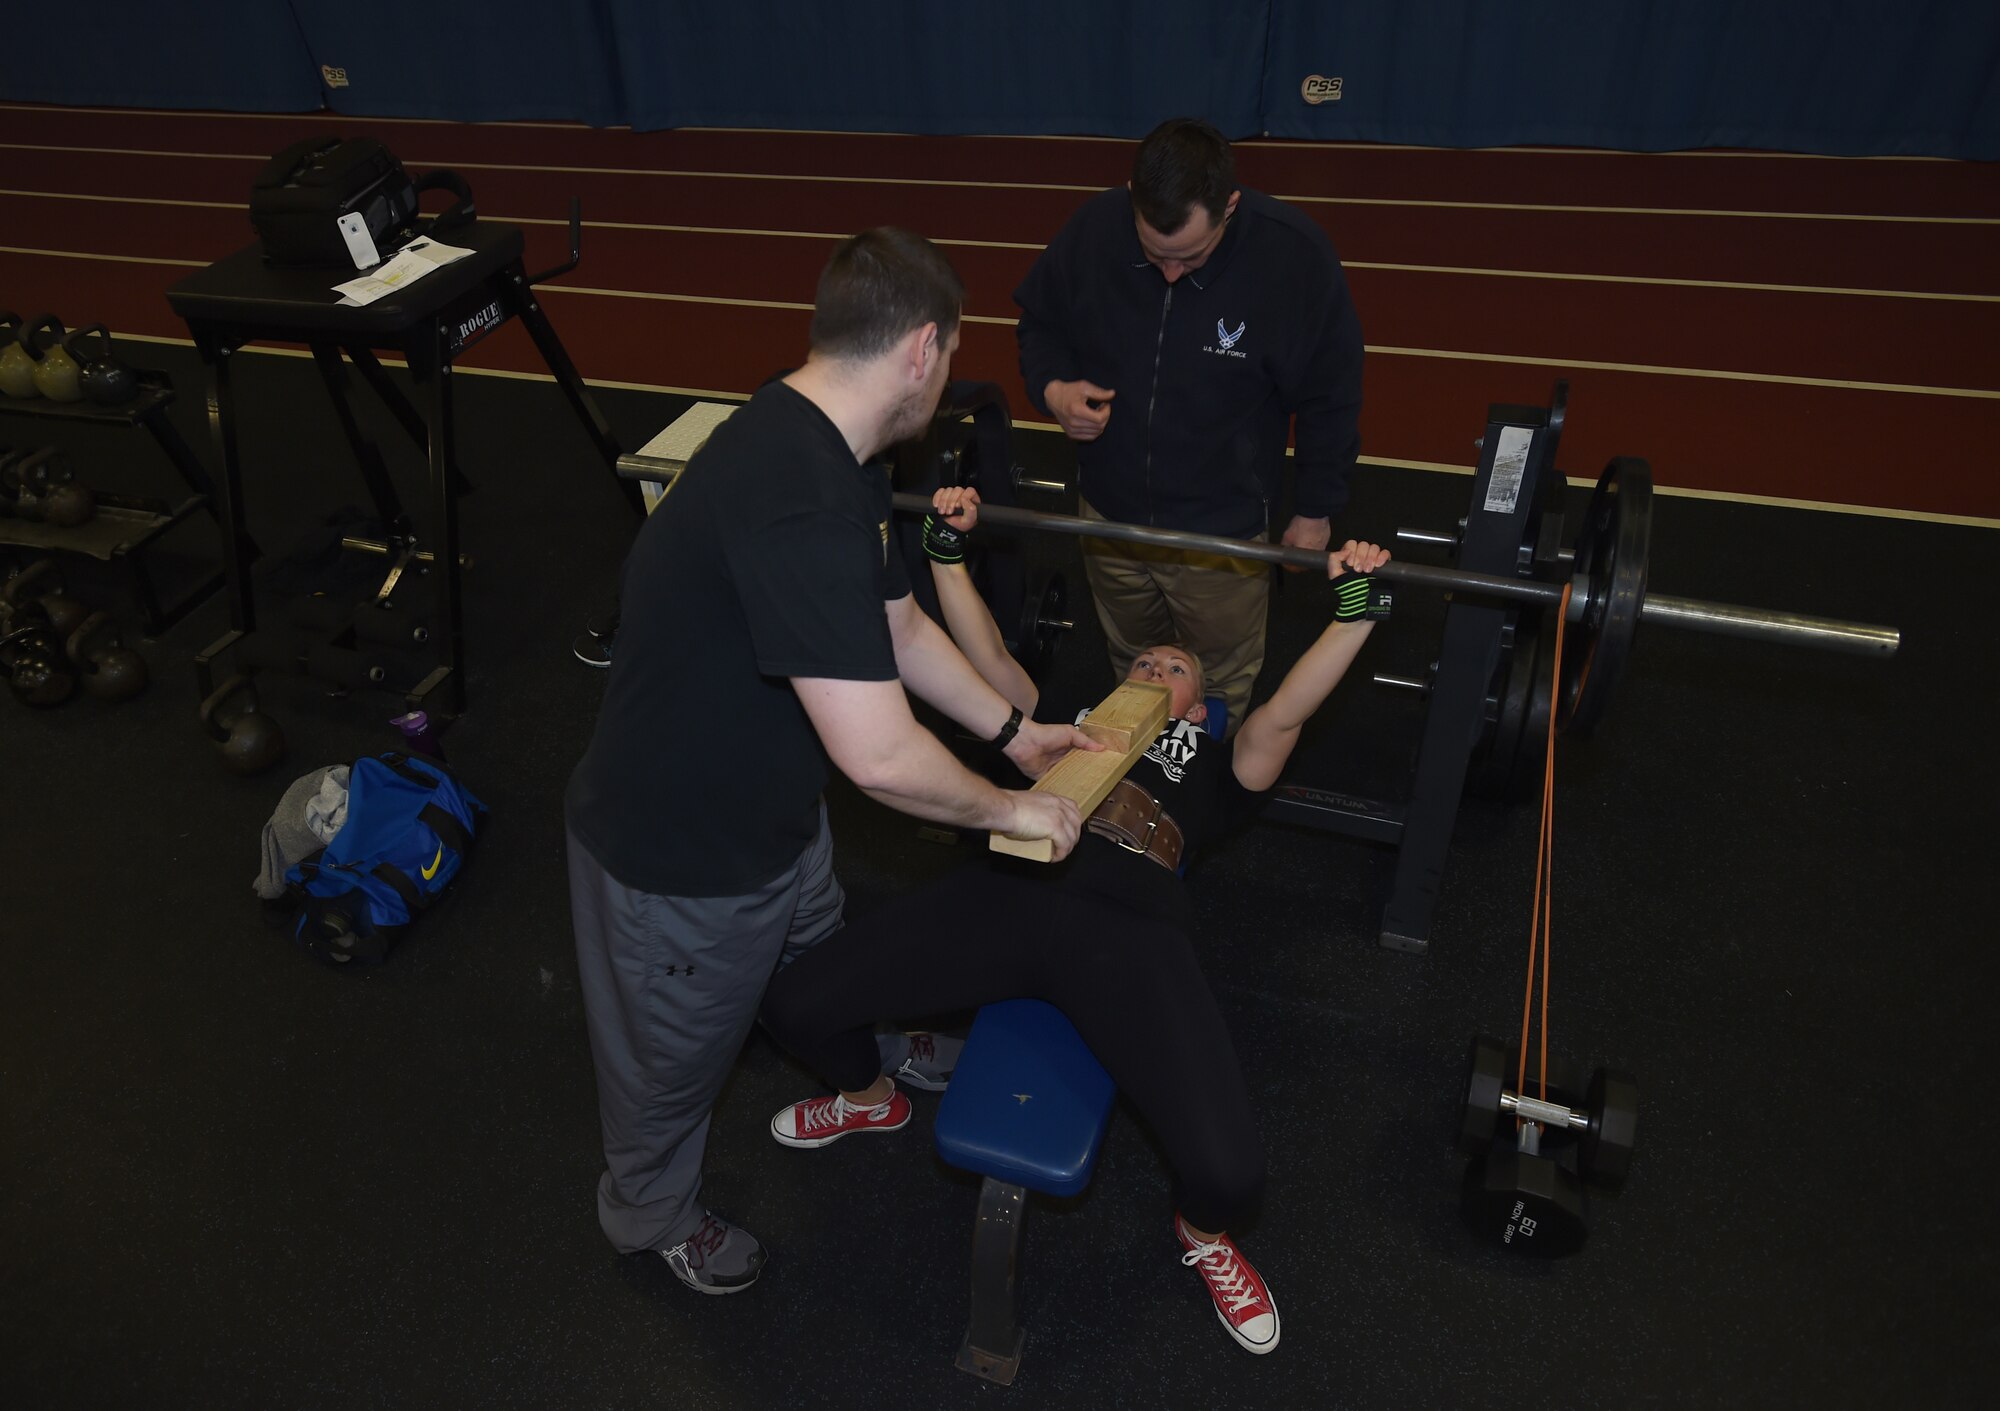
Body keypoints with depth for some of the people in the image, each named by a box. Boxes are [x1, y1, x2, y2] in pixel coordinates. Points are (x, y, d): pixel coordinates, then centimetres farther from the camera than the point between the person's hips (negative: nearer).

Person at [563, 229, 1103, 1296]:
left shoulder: (833, 461, -3)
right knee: (675, 1055, 21)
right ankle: (654, 1218, 51)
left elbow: (896, 627, 10)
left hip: (771, 813, 9)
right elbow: (879, 755, -38)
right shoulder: (800, 505, -38)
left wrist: (1014, 732, 12)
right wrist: (1009, 810, -20)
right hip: (678, 857, -9)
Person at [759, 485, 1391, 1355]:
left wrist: (1355, 608, 4)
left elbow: (1285, 713, 14)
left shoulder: (1216, 765, 30)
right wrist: (947, 547, 22)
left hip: (1128, 928, -2)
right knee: (794, 1004, -8)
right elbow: (986, 655, 30)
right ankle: (870, 1098, 31)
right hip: (1007, 893, 3)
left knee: (1226, 1172, -22)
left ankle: (1204, 1238, 21)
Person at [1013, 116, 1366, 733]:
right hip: (1111, 510, 3)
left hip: (1225, 529, -3)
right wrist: (1052, 387, -17)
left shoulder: (1296, 256, -23)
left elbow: (1328, 397, -10)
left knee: (1220, 692, 16)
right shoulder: (1094, 228, -16)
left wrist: (1316, 509, -3)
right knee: (1132, 669, 25)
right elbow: (1039, 321, 4)